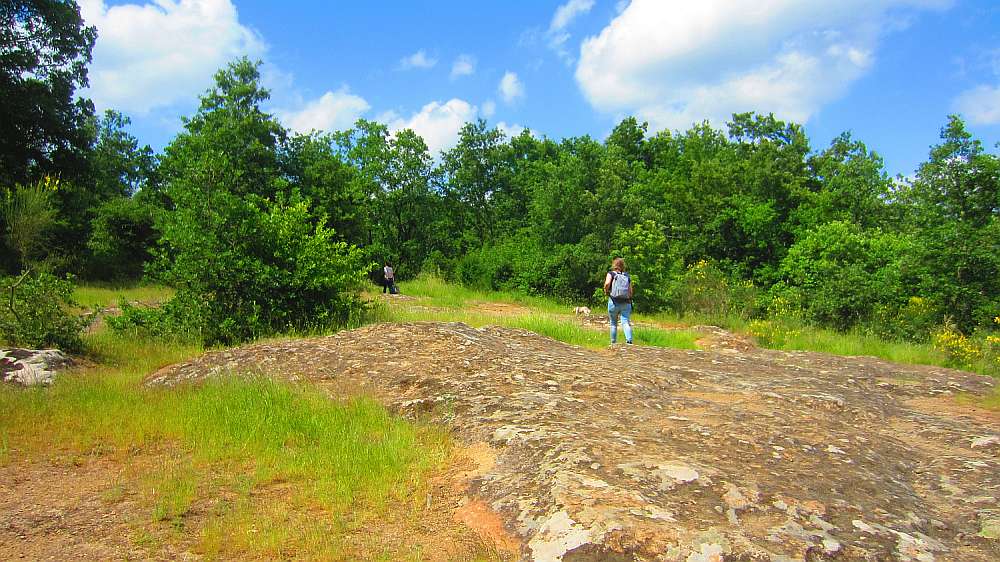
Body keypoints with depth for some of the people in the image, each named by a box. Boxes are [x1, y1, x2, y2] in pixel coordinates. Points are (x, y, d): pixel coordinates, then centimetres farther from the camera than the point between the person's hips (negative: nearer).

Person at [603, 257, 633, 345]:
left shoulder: (611, 274, 1)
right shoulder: (627, 276, 10)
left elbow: (607, 283, -19)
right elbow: (630, 292, 7)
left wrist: (606, 291, -1)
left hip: (614, 302, -1)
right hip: (626, 302, 2)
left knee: (613, 324, 12)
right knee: (625, 322, -7)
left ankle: (613, 343, 19)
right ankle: (629, 339, -30)